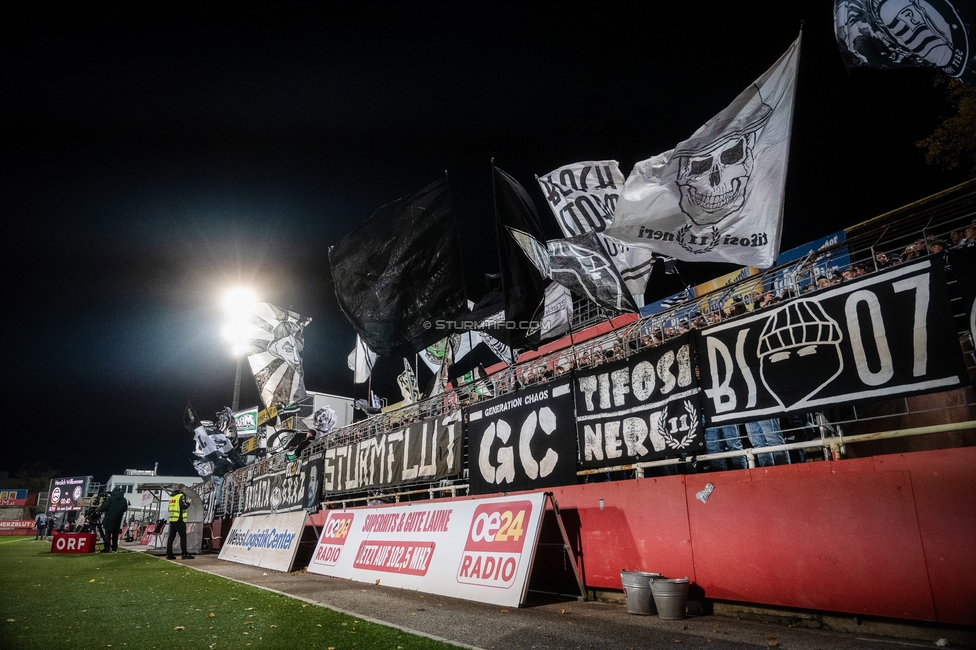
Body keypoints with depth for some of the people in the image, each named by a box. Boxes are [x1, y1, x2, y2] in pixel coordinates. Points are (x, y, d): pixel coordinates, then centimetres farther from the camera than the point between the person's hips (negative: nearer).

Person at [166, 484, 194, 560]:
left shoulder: (171, 496, 16)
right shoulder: (181, 496, -8)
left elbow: (170, 508, 22)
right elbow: (184, 506, -21)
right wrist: (188, 503, -1)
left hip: (172, 520, 7)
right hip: (180, 520, -7)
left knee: (171, 537, 8)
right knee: (183, 537, -3)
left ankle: (169, 554, 8)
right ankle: (185, 554, -4)